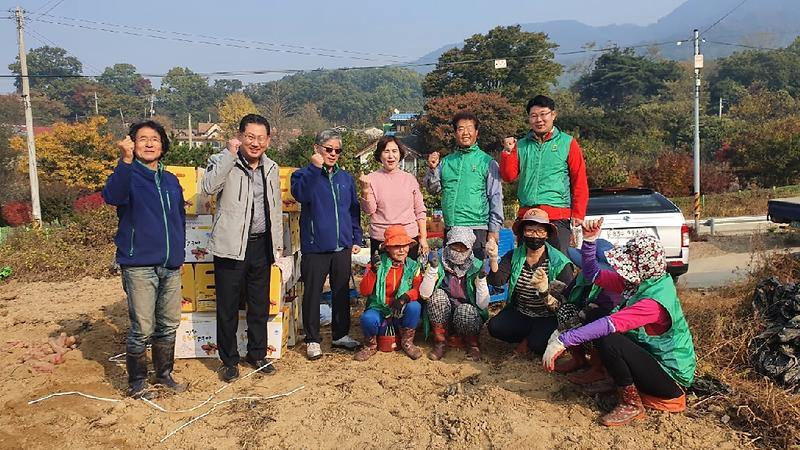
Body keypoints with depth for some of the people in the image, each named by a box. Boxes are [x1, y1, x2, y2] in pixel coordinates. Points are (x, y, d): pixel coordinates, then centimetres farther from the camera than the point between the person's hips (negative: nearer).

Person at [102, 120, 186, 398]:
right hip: (139, 266, -6)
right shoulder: (129, 175, -6)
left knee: (169, 325, 13)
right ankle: (136, 383, 16)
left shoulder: (171, 181, 12)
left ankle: (164, 374, 30)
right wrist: (126, 161, -40)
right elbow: (112, 196, -29)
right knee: (142, 329, -2)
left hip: (171, 266, 6)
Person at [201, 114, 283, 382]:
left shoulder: (271, 168, 10)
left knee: (260, 305, 14)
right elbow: (209, 187, -28)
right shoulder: (224, 162, -6)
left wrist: (278, 241, 17)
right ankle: (229, 360, 20)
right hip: (231, 246, -5)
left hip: (261, 245, 5)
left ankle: (257, 355, 29)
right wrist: (230, 153, -24)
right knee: (228, 307, 5)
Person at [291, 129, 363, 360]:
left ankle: (341, 334, 27)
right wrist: (315, 168, -27)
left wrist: (356, 238, 11)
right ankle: (312, 339, 15)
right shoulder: (305, 174, -2)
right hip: (315, 247, -4)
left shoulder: (345, 178, 12)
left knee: (342, 291, 13)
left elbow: (354, 210, 16)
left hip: (342, 246, 5)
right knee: (313, 293, 3)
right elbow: (300, 194, -25)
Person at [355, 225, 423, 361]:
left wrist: (405, 297, -29)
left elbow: (419, 289, -10)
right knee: (367, 318, -34)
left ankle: (407, 342, -3)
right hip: (379, 310, -2)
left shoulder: (412, 266, 2)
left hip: (401, 314, 2)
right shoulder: (378, 263, -4)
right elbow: (364, 291, -11)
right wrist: (373, 270, -25)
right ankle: (370, 346, 0)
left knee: (415, 307, -30)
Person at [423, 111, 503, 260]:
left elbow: (496, 197, -1)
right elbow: (433, 189, 12)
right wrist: (432, 168, -5)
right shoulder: (446, 161, 12)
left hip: (476, 228, -4)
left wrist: (494, 229, -7)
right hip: (450, 228, 4)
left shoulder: (487, 162, 1)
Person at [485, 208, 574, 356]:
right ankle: (531, 338, 5)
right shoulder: (514, 256, -1)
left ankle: (529, 341, 6)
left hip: (547, 318, -4)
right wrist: (493, 259, -38)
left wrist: (544, 290, -41)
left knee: (539, 343, -32)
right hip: (519, 314, 4)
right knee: (494, 327, -22)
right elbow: (497, 281, -17)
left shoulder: (559, 262, -12)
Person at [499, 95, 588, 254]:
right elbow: (509, 177, 9)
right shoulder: (521, 145, 14)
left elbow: (580, 180, 2)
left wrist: (578, 214, -4)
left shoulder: (567, 142, 4)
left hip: (558, 215, -3)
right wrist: (507, 152, -4)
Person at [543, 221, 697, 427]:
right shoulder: (639, 281, -4)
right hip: (652, 357, 9)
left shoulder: (655, 301, -30)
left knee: (607, 340, -29)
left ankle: (632, 405, -9)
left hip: (672, 377, -9)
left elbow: (611, 324, -39)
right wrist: (589, 240, -11)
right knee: (595, 314, 1)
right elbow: (594, 275, 2)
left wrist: (562, 341, -41)